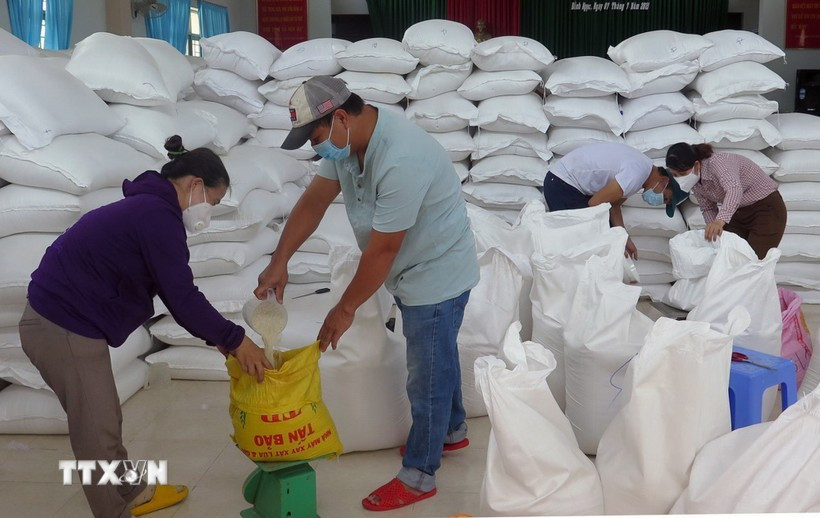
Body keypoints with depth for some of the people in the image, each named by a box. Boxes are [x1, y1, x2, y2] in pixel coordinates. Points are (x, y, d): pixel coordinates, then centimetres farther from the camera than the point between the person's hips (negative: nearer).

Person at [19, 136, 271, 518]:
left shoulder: (147, 208, 13)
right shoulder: (158, 216, -20)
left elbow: (173, 292, 14)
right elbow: (182, 297, -21)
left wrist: (216, 336, 10)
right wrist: (233, 339, -12)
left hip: (61, 320, 11)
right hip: (63, 330, -11)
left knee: (104, 422, 23)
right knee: (97, 435, 4)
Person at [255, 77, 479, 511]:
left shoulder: (401, 161, -35)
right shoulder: (346, 139, -7)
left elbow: (381, 250, -29)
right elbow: (314, 201, -1)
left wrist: (345, 309, -19)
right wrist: (279, 262, -8)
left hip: (436, 275, -9)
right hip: (412, 272, 9)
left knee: (426, 374, 4)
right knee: (437, 357, 26)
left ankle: (418, 475, 21)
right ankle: (452, 430, 48)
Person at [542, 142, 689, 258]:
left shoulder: (642, 166, 6)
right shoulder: (636, 174, -25)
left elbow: (613, 205, 12)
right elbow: (595, 204, -22)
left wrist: (625, 239, 7)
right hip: (561, 185, -10)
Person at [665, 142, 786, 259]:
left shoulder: (716, 162, -29)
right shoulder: (694, 180, -6)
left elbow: (734, 190, -47)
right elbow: (707, 208, 6)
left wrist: (720, 221, -61)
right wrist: (713, 229, -13)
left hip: (766, 208, -7)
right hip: (737, 212, 7)